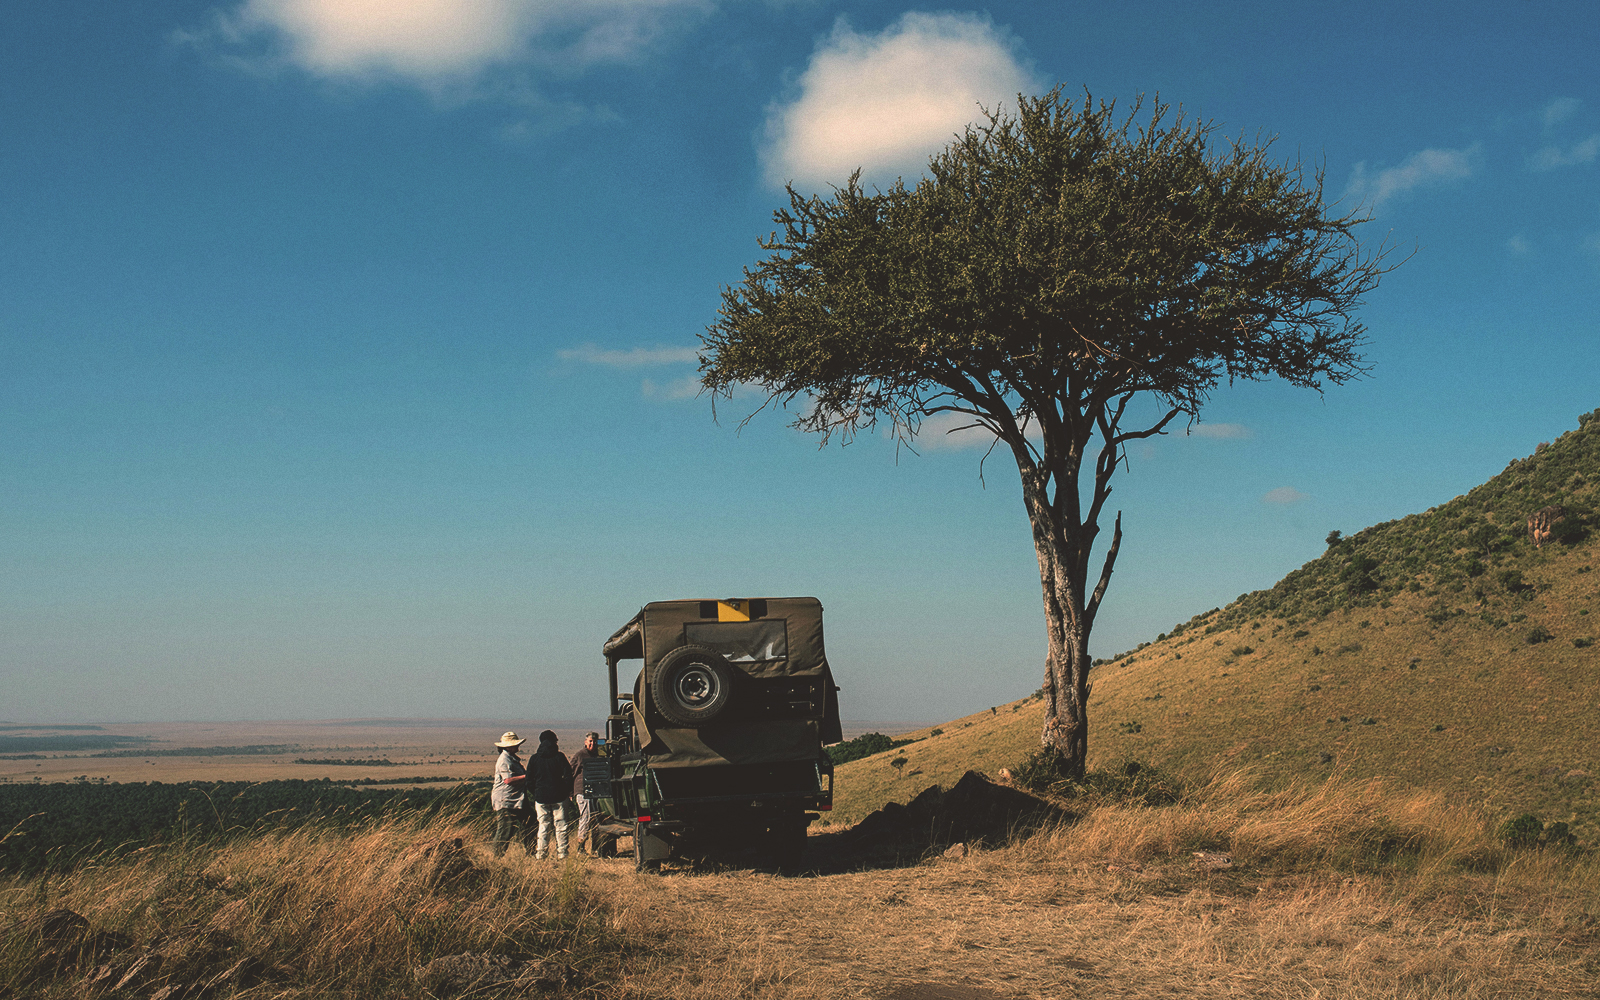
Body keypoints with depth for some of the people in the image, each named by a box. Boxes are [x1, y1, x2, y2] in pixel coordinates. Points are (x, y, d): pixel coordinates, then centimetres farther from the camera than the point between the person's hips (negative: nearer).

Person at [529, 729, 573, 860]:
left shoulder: (534, 758, 2)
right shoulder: (559, 757, -4)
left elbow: (529, 780, 5)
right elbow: (568, 776, -6)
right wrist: (567, 791, 7)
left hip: (540, 797, 2)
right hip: (558, 796, -2)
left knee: (543, 826, 8)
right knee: (560, 826, 4)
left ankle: (541, 854, 10)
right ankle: (561, 853, 4)